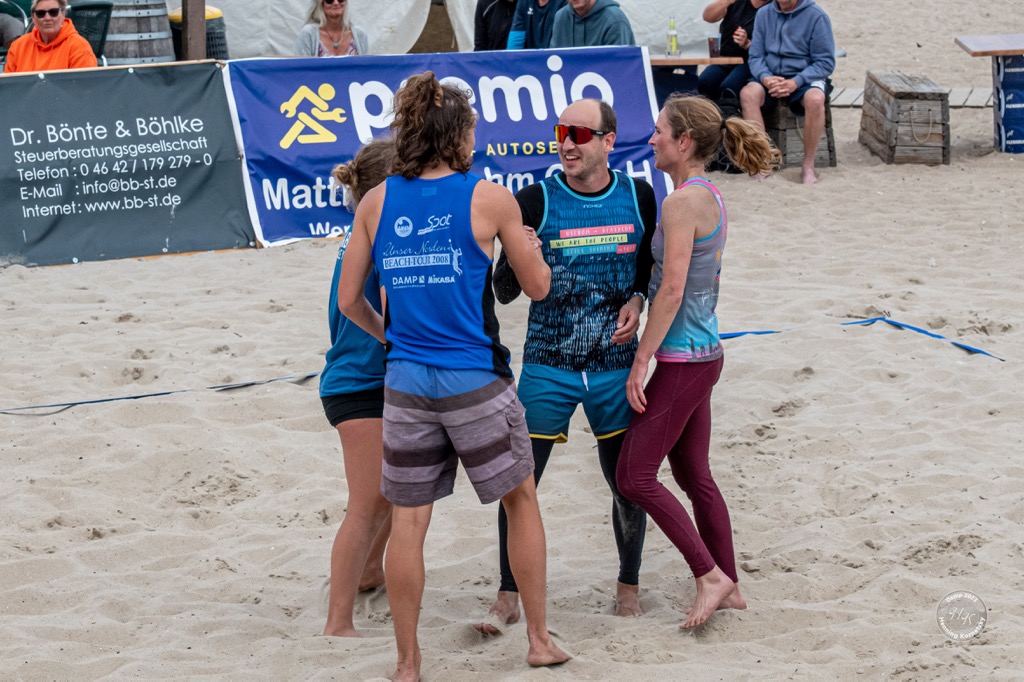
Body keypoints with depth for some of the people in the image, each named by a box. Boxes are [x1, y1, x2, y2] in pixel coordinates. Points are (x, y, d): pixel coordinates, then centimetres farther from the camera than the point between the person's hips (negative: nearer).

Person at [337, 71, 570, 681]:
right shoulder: (489, 198, -6)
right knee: (523, 501, 16)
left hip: (406, 382, 3)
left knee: (408, 521, 7)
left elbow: (349, 300, 6)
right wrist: (531, 248, 25)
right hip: (475, 379, -3)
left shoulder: (376, 203, 2)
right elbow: (537, 286, 4)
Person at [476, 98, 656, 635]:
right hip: (547, 365, -2)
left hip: (615, 366, 2)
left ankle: (629, 585, 30)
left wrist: (637, 301, -4)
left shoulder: (638, 197, 0)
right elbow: (505, 291, -8)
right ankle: (508, 597, 9)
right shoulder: (537, 200, -8)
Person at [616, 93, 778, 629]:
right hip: (705, 353, 10)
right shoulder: (711, 198, 10)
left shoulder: (682, 202, -19)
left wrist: (640, 362, -17)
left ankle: (710, 575, 0)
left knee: (634, 476, -3)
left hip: (682, 359, -10)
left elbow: (672, 290, -21)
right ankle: (729, 587, 22)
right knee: (694, 475, 16)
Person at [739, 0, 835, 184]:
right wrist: (766, 78, -16)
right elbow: (755, 56, 6)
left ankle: (808, 166, -23)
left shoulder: (817, 16, -7)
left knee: (815, 99, -36)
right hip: (770, 77, 3)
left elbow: (826, 63, -8)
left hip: (805, 78, -3)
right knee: (748, 93, -29)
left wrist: (796, 82, -21)